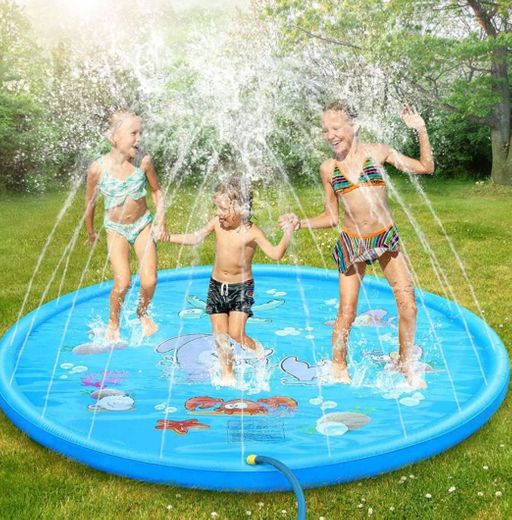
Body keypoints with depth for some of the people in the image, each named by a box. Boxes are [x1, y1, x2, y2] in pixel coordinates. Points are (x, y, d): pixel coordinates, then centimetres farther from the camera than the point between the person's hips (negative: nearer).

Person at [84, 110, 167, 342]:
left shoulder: (143, 161, -14)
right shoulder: (98, 168, -19)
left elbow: (156, 190, 3)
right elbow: (90, 201, -2)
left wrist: (160, 213, -12)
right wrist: (90, 231, 10)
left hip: (143, 224, 2)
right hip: (116, 228, -2)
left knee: (149, 280, -5)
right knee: (122, 282, -13)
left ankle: (142, 313, 27)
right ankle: (113, 323, 15)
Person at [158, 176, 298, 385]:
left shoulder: (252, 232, -18)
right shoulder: (217, 223, -5)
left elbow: (275, 254, -23)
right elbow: (195, 238, 4)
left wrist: (288, 232, -35)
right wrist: (169, 237, -2)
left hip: (241, 287, -4)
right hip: (216, 285, 4)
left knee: (236, 334, -11)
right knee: (219, 334, 7)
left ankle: (256, 349, 23)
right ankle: (227, 374, 24)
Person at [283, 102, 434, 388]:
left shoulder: (377, 151, -3)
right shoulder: (328, 168, 0)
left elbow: (426, 166, 3)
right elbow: (331, 217, 6)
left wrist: (421, 130, -7)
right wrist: (300, 222, -8)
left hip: (387, 238, 0)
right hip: (352, 243, 0)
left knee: (408, 303, -3)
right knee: (346, 313, 0)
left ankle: (406, 364, 20)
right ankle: (338, 368, 22)